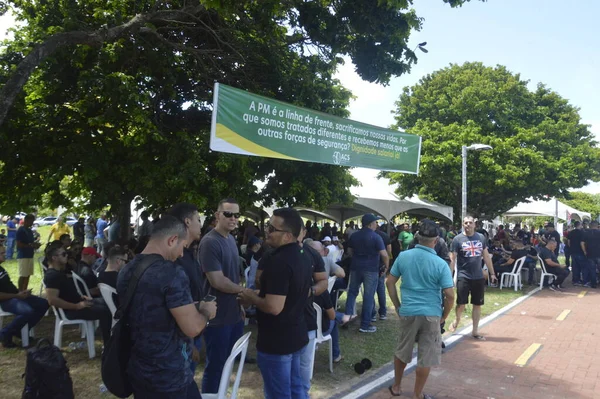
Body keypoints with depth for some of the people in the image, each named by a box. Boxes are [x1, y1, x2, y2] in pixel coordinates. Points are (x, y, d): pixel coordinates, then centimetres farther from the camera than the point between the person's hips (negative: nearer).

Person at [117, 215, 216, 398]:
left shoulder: (126, 271, 4)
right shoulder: (171, 272, -23)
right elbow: (193, 328, -24)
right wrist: (206, 311, -3)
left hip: (137, 371, 8)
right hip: (169, 376, -8)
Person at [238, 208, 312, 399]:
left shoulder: (278, 262, -26)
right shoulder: (304, 258, 5)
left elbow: (274, 307, -31)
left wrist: (251, 297, -12)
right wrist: (260, 295, 18)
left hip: (276, 341, -9)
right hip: (297, 336, 9)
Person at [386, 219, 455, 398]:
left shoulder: (403, 256, -4)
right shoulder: (440, 264, -12)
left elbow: (390, 282, 1)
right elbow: (450, 295, -12)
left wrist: (397, 306, 11)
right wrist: (444, 315, 4)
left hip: (408, 312, 3)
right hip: (431, 314, -3)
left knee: (402, 351, 21)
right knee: (425, 358, 10)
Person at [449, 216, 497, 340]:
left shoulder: (481, 238, 5)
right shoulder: (458, 239, -7)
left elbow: (486, 256, 12)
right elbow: (452, 259, -7)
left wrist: (492, 273, 12)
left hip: (478, 277, 4)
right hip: (463, 277, -4)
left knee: (477, 304, 10)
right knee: (461, 303, -2)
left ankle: (475, 331, 22)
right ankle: (457, 320, 29)